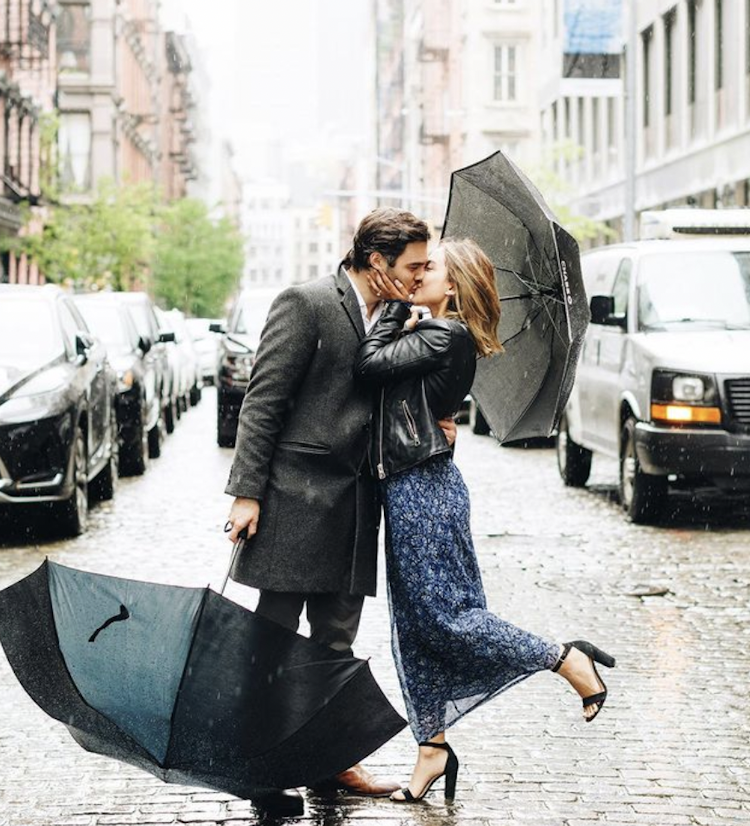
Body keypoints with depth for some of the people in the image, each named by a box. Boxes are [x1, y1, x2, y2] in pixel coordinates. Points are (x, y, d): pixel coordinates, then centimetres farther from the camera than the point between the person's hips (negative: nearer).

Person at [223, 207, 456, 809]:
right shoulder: (306, 304, -9)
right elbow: (263, 401, -11)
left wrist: (434, 427, 2)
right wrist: (247, 492, -16)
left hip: (353, 505, 7)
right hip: (294, 498, -7)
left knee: (336, 642, 11)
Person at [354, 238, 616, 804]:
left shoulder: (444, 336, -15)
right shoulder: (435, 336, 14)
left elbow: (370, 364, -19)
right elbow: (382, 364, 9)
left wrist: (396, 307, -8)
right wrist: (400, 311, 0)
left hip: (423, 488, -10)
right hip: (411, 487, 10)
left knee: (442, 614, -6)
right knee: (415, 625, 10)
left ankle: (569, 660, 3)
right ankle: (434, 747, 15)